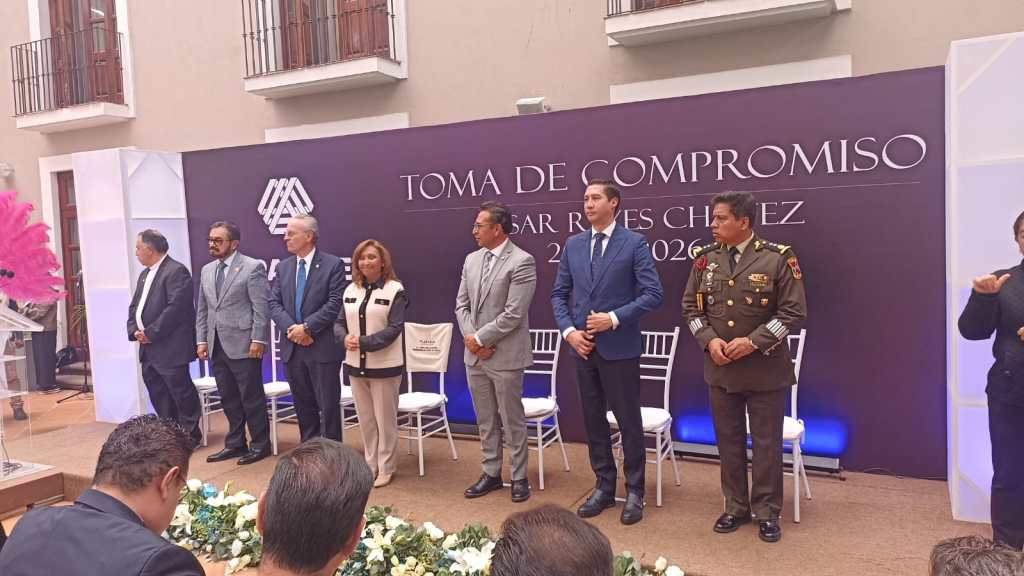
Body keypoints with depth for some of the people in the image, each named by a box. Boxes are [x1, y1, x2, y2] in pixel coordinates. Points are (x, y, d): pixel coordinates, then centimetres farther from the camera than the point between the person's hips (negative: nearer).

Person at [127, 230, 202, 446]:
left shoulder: (176, 271, -13)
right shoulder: (145, 274, 18)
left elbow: (175, 307, -21)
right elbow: (134, 306, 19)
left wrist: (151, 333, -18)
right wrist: (134, 331, 1)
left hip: (170, 347, -9)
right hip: (148, 349, 10)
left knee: (181, 391, -1)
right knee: (157, 394, 13)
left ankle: (190, 434, 10)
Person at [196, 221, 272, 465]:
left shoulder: (252, 267, -7)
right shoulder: (206, 271, 15)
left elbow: (262, 307, -11)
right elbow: (202, 310, 17)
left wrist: (258, 340, -16)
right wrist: (201, 340, 10)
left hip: (243, 344, -6)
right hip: (217, 346, 7)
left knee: (252, 397, 1)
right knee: (228, 398, 13)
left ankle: (260, 445, 13)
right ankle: (235, 443, 24)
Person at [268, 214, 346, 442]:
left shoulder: (333, 264, -5)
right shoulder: (283, 267, 12)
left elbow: (335, 303, -12)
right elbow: (274, 303, 6)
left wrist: (307, 327, -16)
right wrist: (291, 328, -11)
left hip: (323, 347, -5)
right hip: (292, 348, 5)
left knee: (328, 405, 2)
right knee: (303, 405, 14)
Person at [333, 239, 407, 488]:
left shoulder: (395, 290, -8)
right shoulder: (350, 290, 9)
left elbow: (394, 328, -15)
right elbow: (339, 322, 10)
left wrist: (363, 342, -21)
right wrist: (345, 338, -12)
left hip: (384, 365, -5)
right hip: (356, 364, 5)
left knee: (385, 419, 5)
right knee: (365, 418, 14)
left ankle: (385, 468, 18)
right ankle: (370, 464, 27)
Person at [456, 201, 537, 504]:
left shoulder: (522, 262, -13)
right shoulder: (471, 260, 9)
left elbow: (513, 314, -19)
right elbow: (462, 305, 10)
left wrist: (480, 339, -14)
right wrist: (470, 339, -5)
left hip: (505, 356, -7)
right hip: (474, 354, 7)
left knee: (512, 420, 6)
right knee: (485, 419, 16)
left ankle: (518, 477, 20)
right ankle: (491, 473, 30)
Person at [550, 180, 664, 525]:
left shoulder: (634, 243, -5)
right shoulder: (573, 244, 9)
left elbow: (653, 294, -11)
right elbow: (559, 294, 11)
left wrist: (613, 318, -18)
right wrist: (569, 331, -3)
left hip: (619, 348, -5)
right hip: (583, 346, 5)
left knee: (628, 421, 5)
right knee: (593, 420, 13)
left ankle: (634, 492, 20)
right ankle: (604, 487, 27)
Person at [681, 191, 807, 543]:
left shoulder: (778, 258, -10)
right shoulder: (706, 259, 2)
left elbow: (794, 312, -10)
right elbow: (691, 307, 8)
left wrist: (753, 342, -19)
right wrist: (709, 340, -9)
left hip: (766, 369, -4)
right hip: (719, 368, 4)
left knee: (766, 442, 7)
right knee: (728, 440, 13)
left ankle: (767, 512, 23)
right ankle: (736, 508, 29)